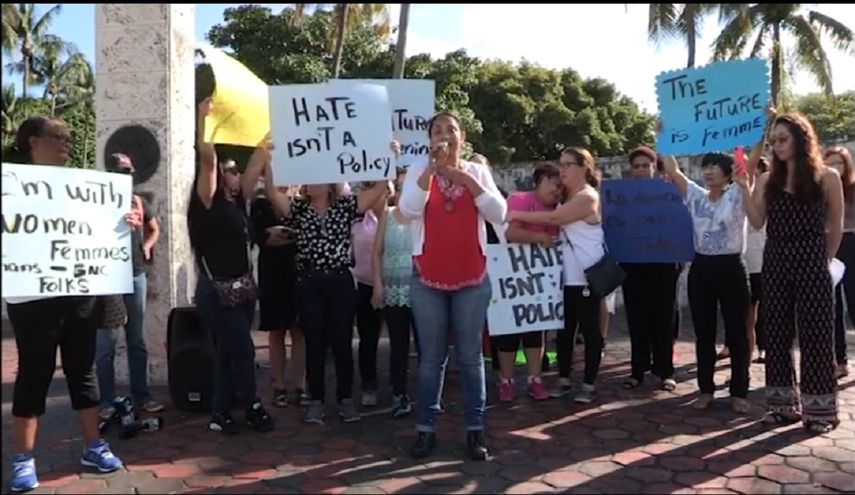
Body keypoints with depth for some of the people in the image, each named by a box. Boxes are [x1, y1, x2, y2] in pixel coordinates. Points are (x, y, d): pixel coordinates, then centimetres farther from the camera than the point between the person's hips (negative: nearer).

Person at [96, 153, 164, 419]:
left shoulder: (139, 201, 11)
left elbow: (154, 229, 26)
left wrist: (146, 247, 9)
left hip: (136, 275, 5)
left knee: (137, 340, 11)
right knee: (106, 342, -2)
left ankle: (141, 395, 20)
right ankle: (107, 401, 8)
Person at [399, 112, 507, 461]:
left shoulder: (477, 172, 4)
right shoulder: (418, 171, 1)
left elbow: (499, 214, -8)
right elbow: (408, 211, -17)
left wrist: (467, 179, -15)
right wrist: (432, 168, -20)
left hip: (472, 278, 1)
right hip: (427, 279, -1)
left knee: (470, 357, 7)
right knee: (432, 358, 7)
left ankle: (475, 429, 16)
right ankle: (426, 428, 17)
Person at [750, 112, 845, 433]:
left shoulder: (827, 177, -1)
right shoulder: (768, 180, 7)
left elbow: (836, 227, 4)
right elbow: (757, 223, -1)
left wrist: (823, 261, 3)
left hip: (811, 263, -4)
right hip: (775, 262, 4)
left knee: (815, 335, 0)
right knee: (777, 334, 7)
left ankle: (819, 410, 10)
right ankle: (784, 404, 18)